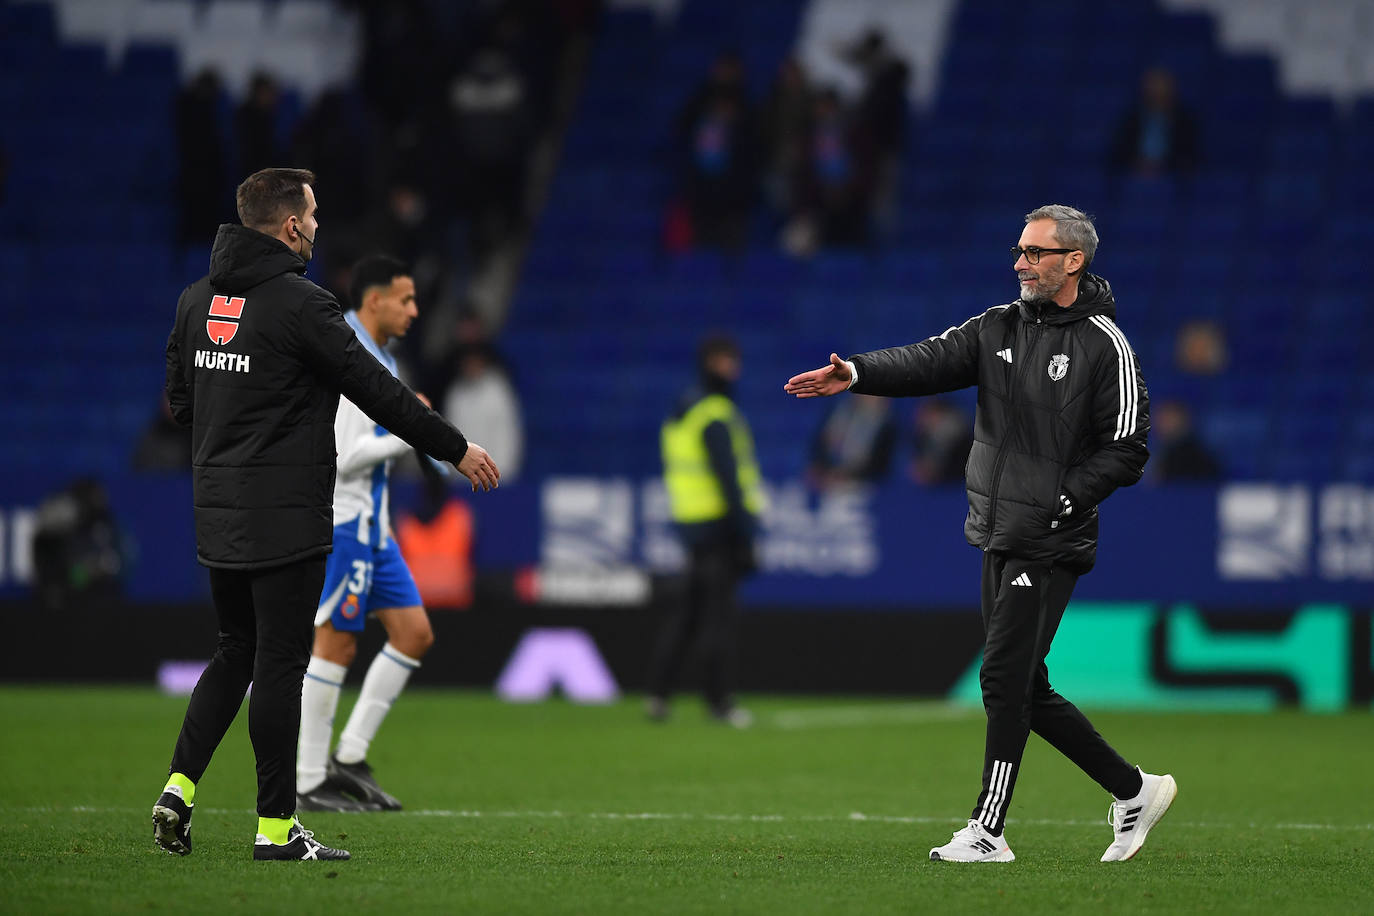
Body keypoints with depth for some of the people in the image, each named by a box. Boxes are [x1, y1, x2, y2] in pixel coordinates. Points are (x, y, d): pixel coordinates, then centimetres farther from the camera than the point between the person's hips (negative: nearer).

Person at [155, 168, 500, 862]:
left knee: (236, 652, 18)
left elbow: (180, 401, 14)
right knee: (279, 664, -1)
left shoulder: (197, 298, 8)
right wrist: (456, 448, -2)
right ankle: (276, 827, 2)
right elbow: (378, 391, -12)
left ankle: (178, 789, 6)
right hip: (285, 517, -7)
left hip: (217, 515, 7)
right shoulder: (298, 304, -15)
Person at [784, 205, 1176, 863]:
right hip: (997, 537, 7)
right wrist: (856, 374, -21)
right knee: (1026, 690, 10)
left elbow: (1125, 452, -9)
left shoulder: (1104, 346, -8)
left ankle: (988, 830, -4)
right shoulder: (1001, 327, 9)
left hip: (1049, 546, -7)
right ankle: (1134, 790, 23)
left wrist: (1059, 503, -18)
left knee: (1004, 678, -10)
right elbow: (930, 362, -5)